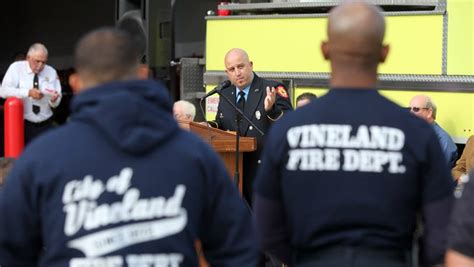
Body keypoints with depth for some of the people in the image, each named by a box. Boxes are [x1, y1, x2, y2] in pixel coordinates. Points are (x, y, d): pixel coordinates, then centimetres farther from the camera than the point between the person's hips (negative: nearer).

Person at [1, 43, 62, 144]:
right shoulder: (16, 68, -1)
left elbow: (56, 103, 7)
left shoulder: (51, 72, 8)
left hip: (45, 125, 3)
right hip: (22, 124, -3)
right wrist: (28, 93, -26)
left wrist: (54, 99, -18)